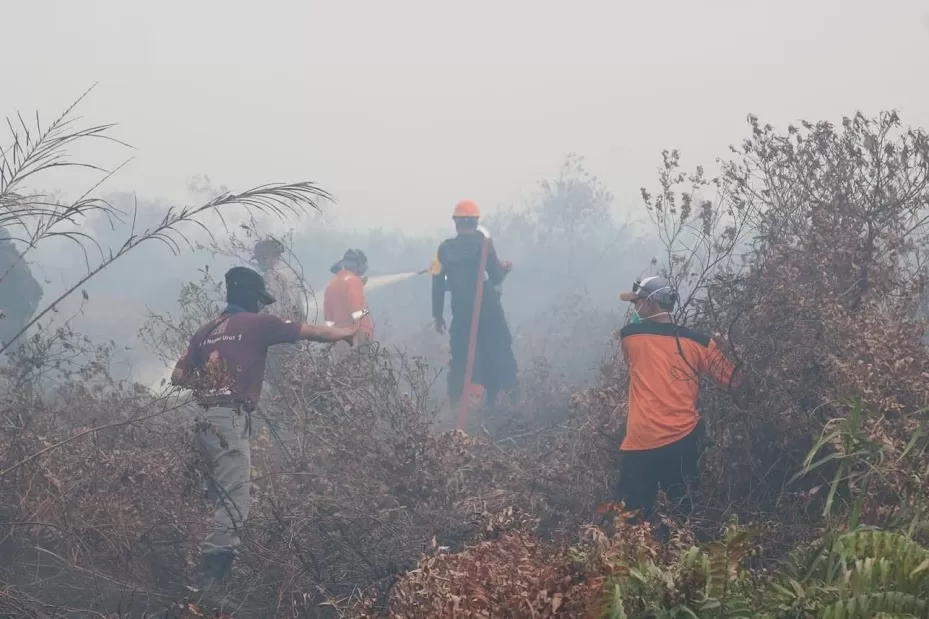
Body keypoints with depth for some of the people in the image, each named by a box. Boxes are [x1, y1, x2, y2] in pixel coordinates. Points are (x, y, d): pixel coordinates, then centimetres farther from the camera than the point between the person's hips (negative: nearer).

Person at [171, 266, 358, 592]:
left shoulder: (206, 330, 18)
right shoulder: (258, 323, 2)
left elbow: (178, 377, 18)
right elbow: (312, 332, 12)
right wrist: (345, 332, 30)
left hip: (203, 420, 8)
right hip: (229, 421, -8)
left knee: (221, 501, 14)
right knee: (233, 507, -9)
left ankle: (214, 574, 15)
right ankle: (210, 578, -14)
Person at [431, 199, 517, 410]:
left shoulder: (444, 249, 1)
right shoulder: (482, 242, -9)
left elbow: (437, 286, 2)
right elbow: (496, 276, -12)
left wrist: (438, 315, 10)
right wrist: (505, 268, 10)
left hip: (461, 314, 3)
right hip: (488, 312, -3)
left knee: (460, 359, 11)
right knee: (497, 357, 7)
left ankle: (455, 406, 8)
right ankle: (495, 403, 3)